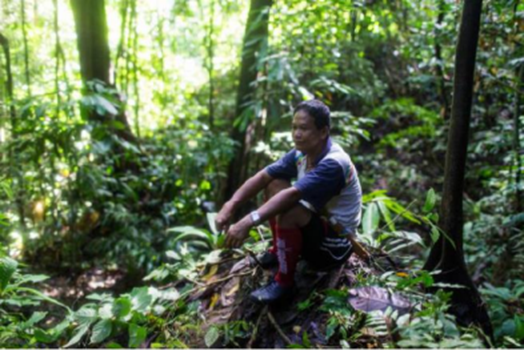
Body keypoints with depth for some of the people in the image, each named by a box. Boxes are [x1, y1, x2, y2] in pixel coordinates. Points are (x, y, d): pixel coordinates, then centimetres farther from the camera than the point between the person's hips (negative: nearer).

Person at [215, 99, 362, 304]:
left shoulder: (334, 164, -29)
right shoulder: (301, 153, -4)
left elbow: (292, 195, -40)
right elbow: (263, 176, -8)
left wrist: (248, 222, -48)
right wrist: (230, 206, -21)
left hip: (335, 244, -8)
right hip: (317, 224, 8)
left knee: (288, 210, -32)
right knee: (274, 184, -1)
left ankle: (284, 281, -15)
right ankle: (279, 249, 12)